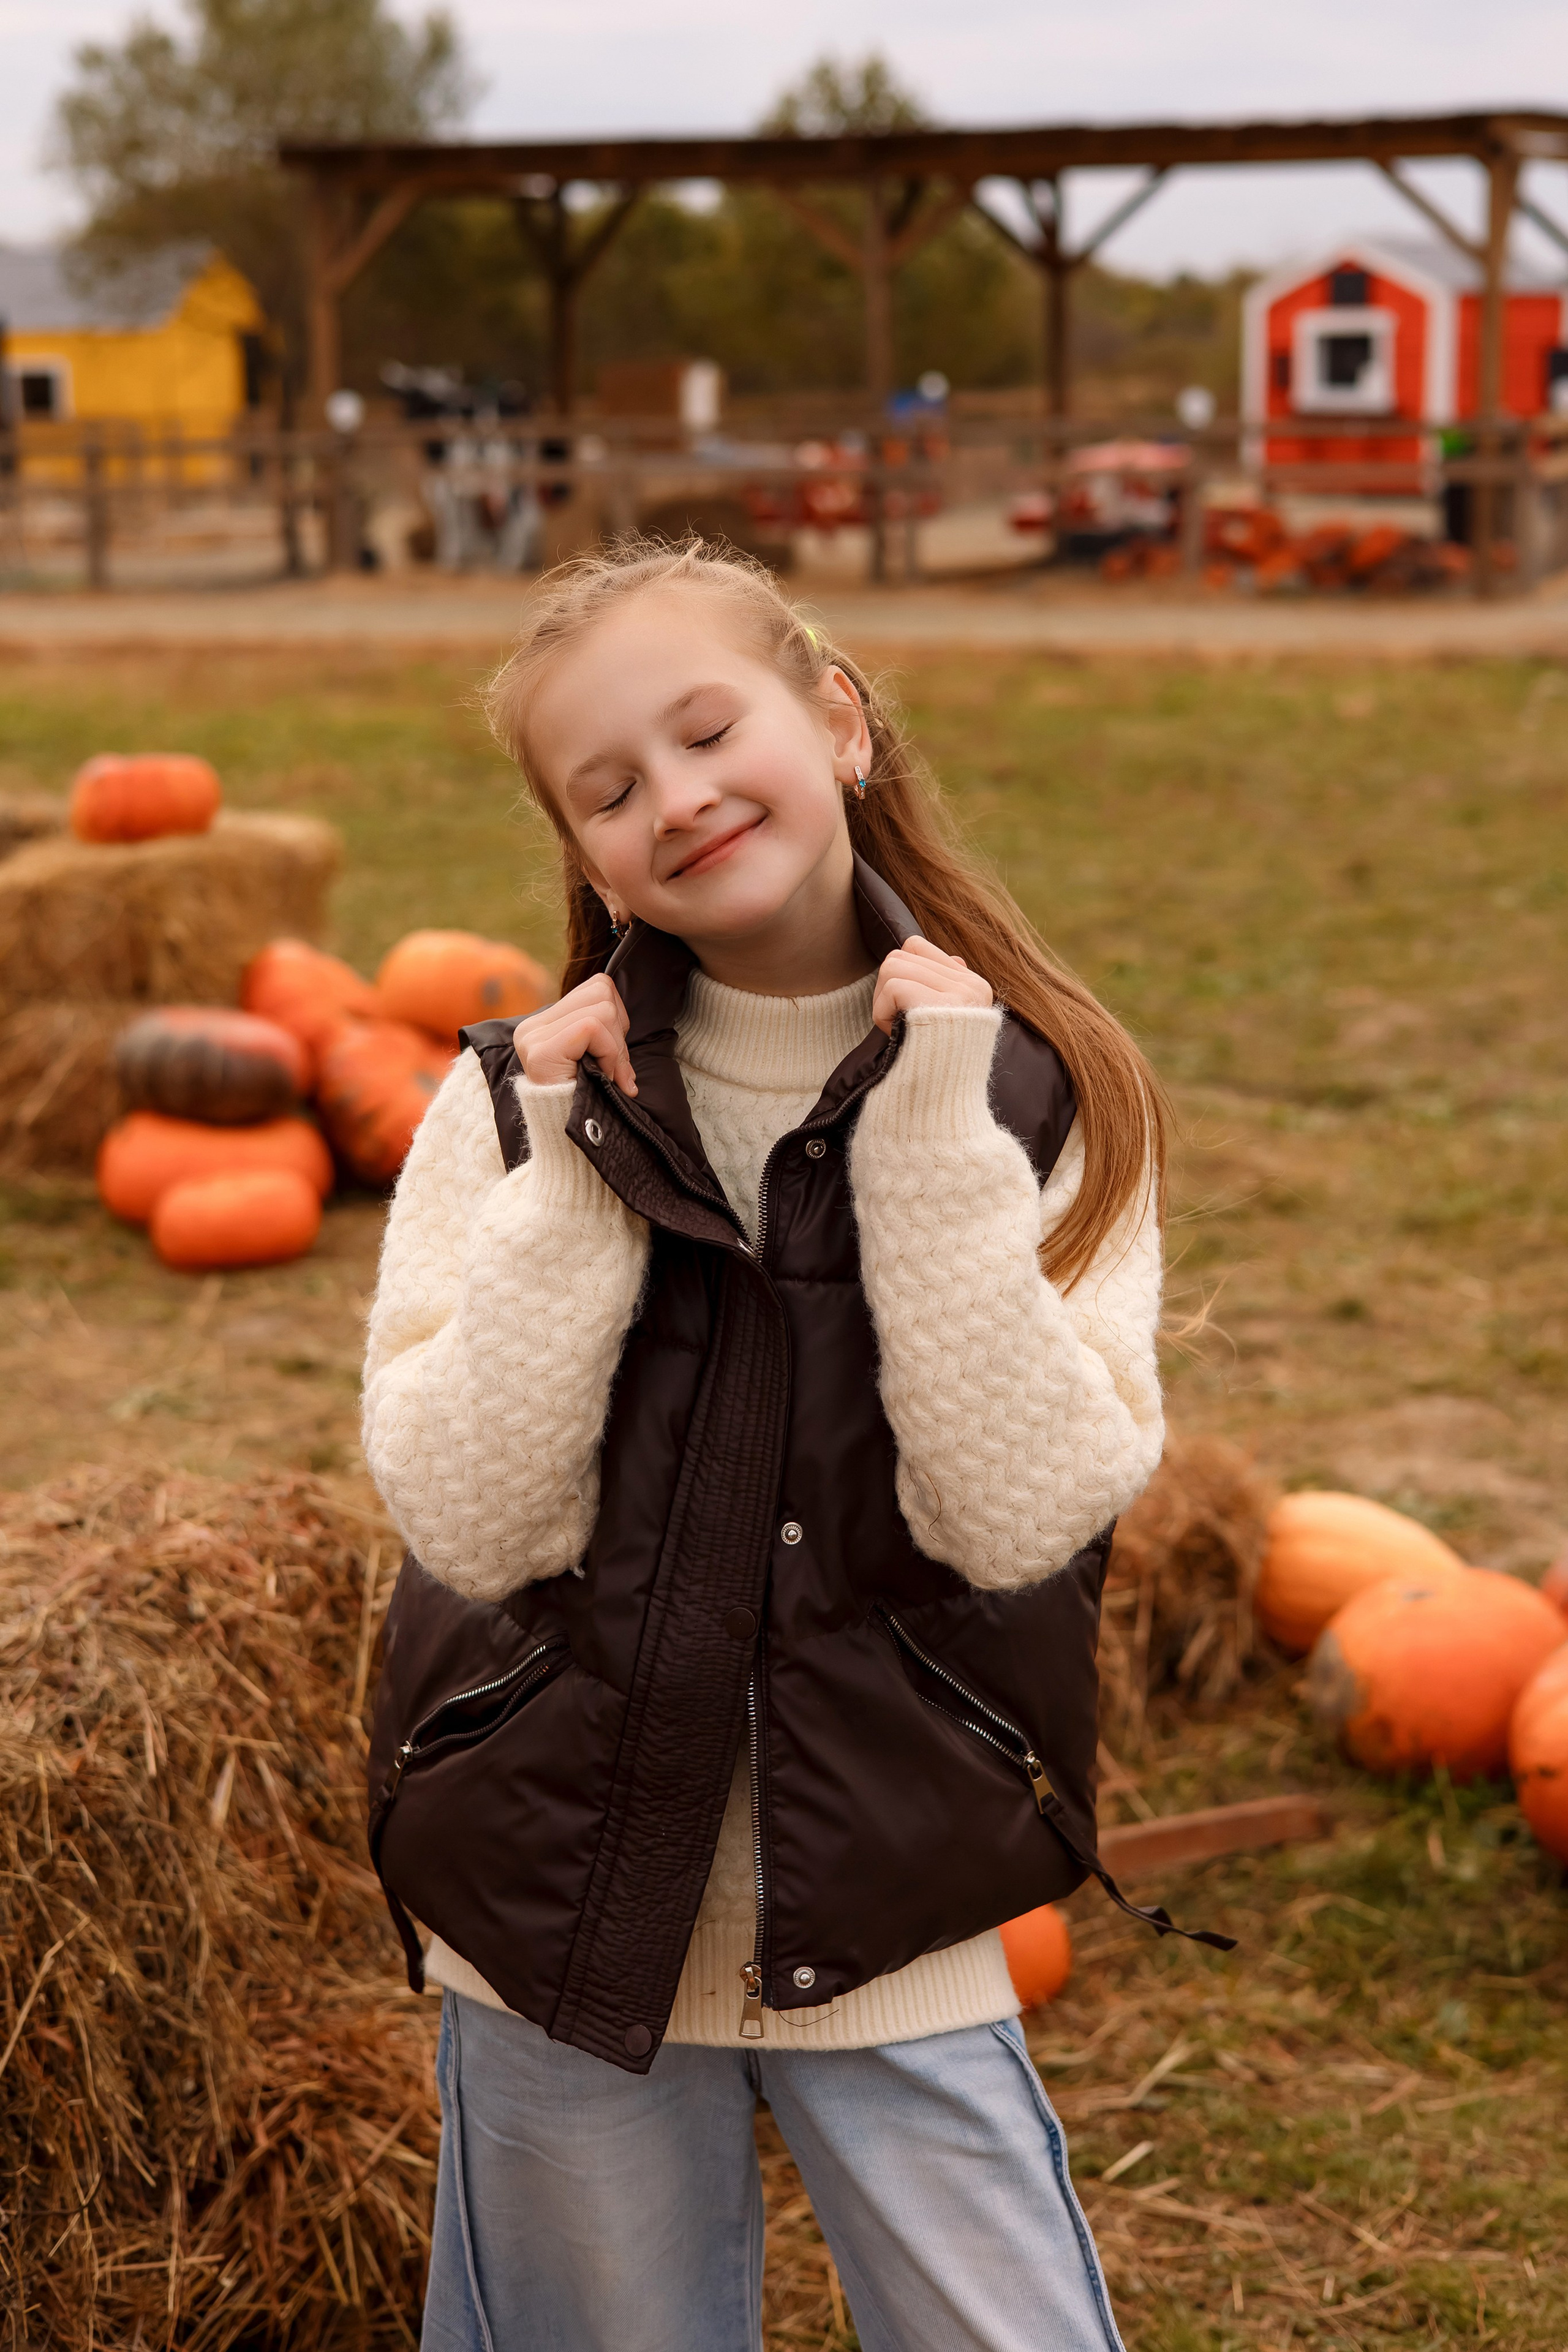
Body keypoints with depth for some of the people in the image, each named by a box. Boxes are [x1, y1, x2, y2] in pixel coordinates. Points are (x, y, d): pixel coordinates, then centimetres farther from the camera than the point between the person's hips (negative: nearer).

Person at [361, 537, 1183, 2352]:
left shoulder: (1042, 1100, -7)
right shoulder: (520, 1098, -5)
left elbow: (1025, 1513, -18)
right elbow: (469, 1519, -14)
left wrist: (937, 1143, -21)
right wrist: (571, 1176, -19)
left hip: (888, 1921, -1)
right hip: (560, 1908, 1)